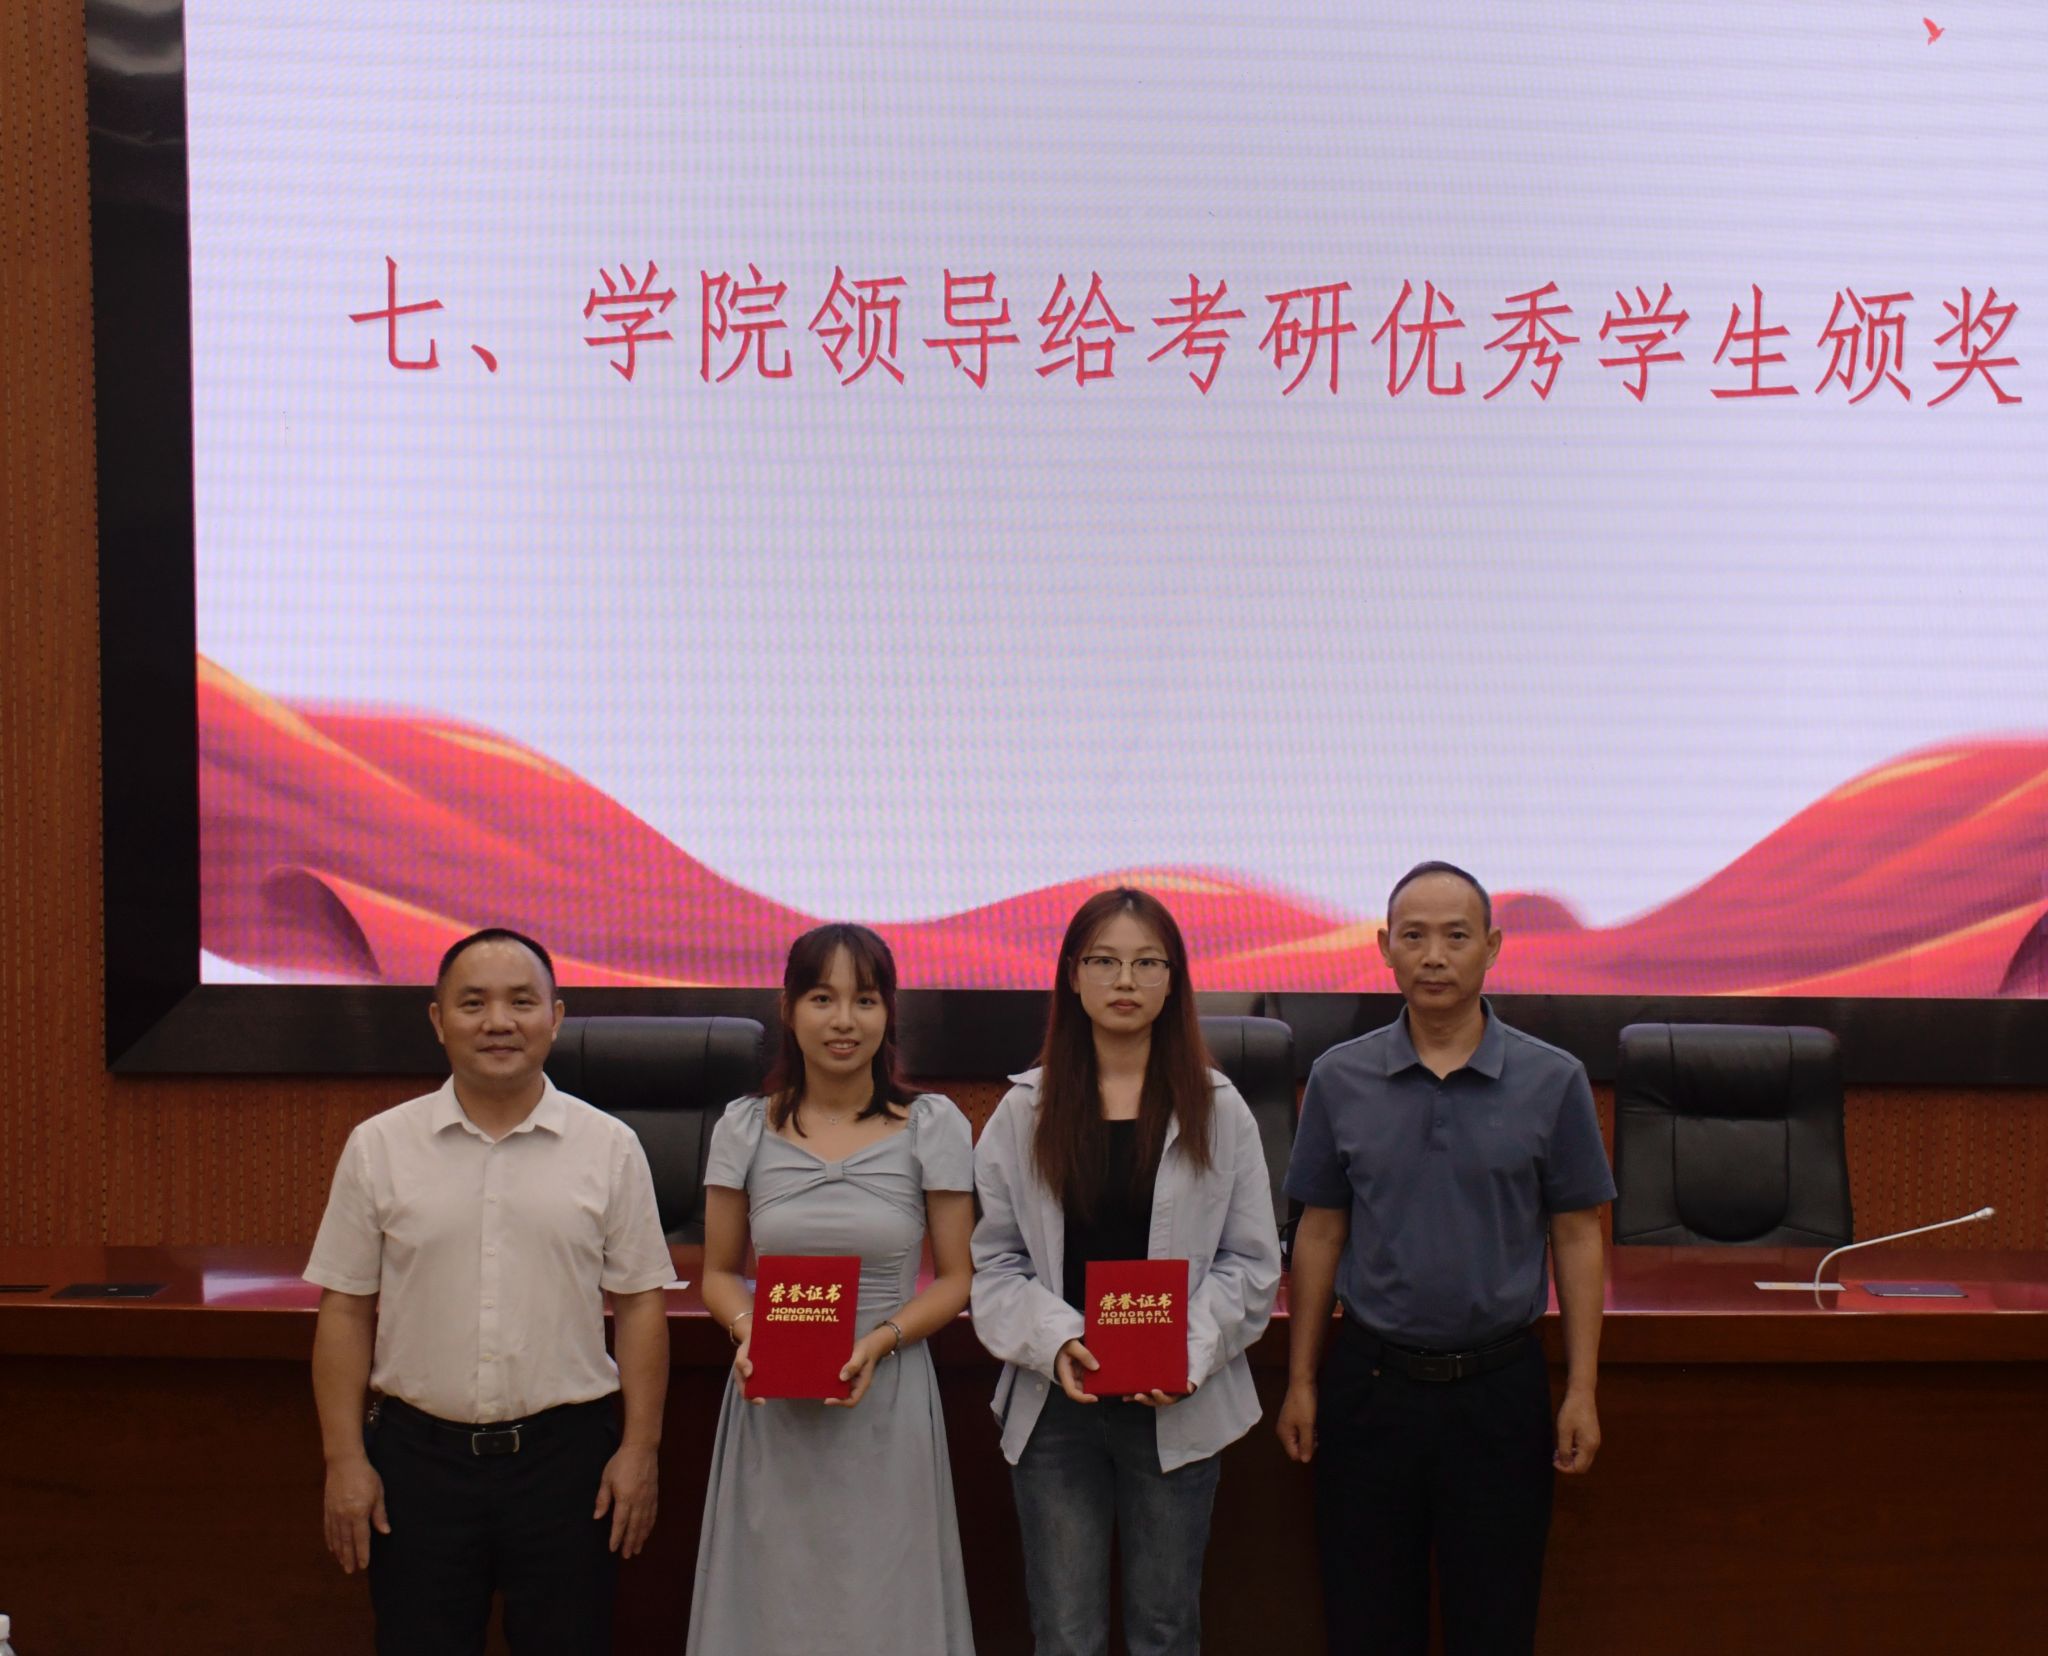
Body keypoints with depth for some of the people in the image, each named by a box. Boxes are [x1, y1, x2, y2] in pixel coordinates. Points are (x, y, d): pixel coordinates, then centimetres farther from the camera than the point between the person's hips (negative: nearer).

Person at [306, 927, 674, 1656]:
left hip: (565, 1452, 0)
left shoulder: (609, 1147, 1)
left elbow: (640, 1306, 2)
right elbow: (345, 1309, 3)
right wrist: (344, 1458, -2)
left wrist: (640, 1447, -2)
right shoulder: (379, 1146, 2)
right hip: (417, 1454, 0)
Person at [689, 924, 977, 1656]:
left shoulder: (933, 1126, -2)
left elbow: (954, 1280, 2)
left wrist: (882, 1339, -15)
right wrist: (747, 1330, -11)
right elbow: (719, 1273, 10)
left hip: (887, 1399, -1)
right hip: (773, 1408, 1)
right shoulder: (745, 1128, 2)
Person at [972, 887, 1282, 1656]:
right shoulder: (1024, 1111, 3)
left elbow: (1251, 1261, 2)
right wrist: (1052, 1341, -15)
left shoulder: (1218, 1111, 2)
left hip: (1176, 1410, 0)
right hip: (1054, 1404, 0)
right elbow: (995, 1260, 2)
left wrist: (1189, 1350, -14)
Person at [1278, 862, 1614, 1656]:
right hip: (1369, 1381, 1)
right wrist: (1301, 1380, 4)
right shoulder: (1339, 1079, 1)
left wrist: (1582, 1389, -3)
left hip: (1500, 1387, -1)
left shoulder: (1553, 1082, -2)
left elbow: (1576, 1237, 1)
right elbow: (1320, 1233, 6)